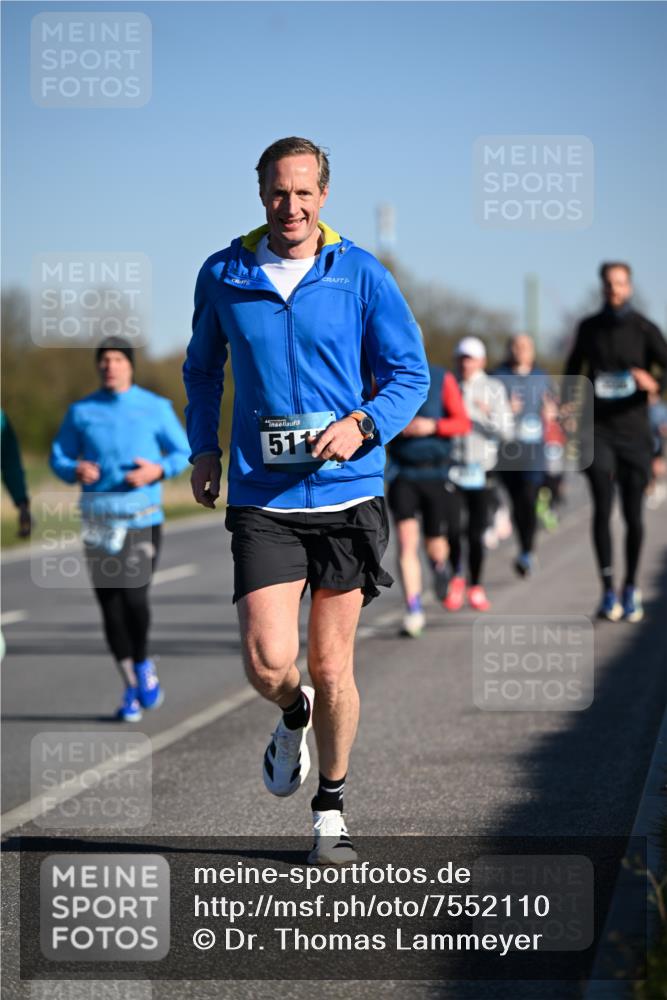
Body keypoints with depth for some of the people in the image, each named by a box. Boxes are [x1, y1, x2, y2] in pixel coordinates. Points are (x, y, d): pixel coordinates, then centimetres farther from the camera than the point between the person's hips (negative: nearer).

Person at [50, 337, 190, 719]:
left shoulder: (156, 408, 2)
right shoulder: (81, 411, 6)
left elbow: (184, 452, 7)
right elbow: (59, 457, 11)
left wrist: (159, 470, -12)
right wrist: (75, 470, -12)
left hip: (143, 518, -2)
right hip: (98, 520, 2)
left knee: (133, 597, -17)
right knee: (110, 604, 2)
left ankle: (143, 665, 12)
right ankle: (132, 687, 16)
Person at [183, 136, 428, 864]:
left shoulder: (362, 276, -1)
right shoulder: (222, 277, 4)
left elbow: (411, 373, 3)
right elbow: (202, 367, 22)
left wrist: (364, 425, -15)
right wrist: (202, 449, 11)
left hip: (347, 494, 0)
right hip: (261, 500, 1)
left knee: (330, 667, 6)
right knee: (267, 664, -13)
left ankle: (331, 809, 25)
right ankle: (293, 716, 24)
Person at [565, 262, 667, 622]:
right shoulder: (589, 328, 7)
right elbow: (574, 367, 24)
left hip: (633, 430, -1)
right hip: (598, 431, 1)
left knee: (633, 514, 2)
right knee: (602, 508, -12)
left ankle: (631, 588, 20)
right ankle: (608, 592, -11)